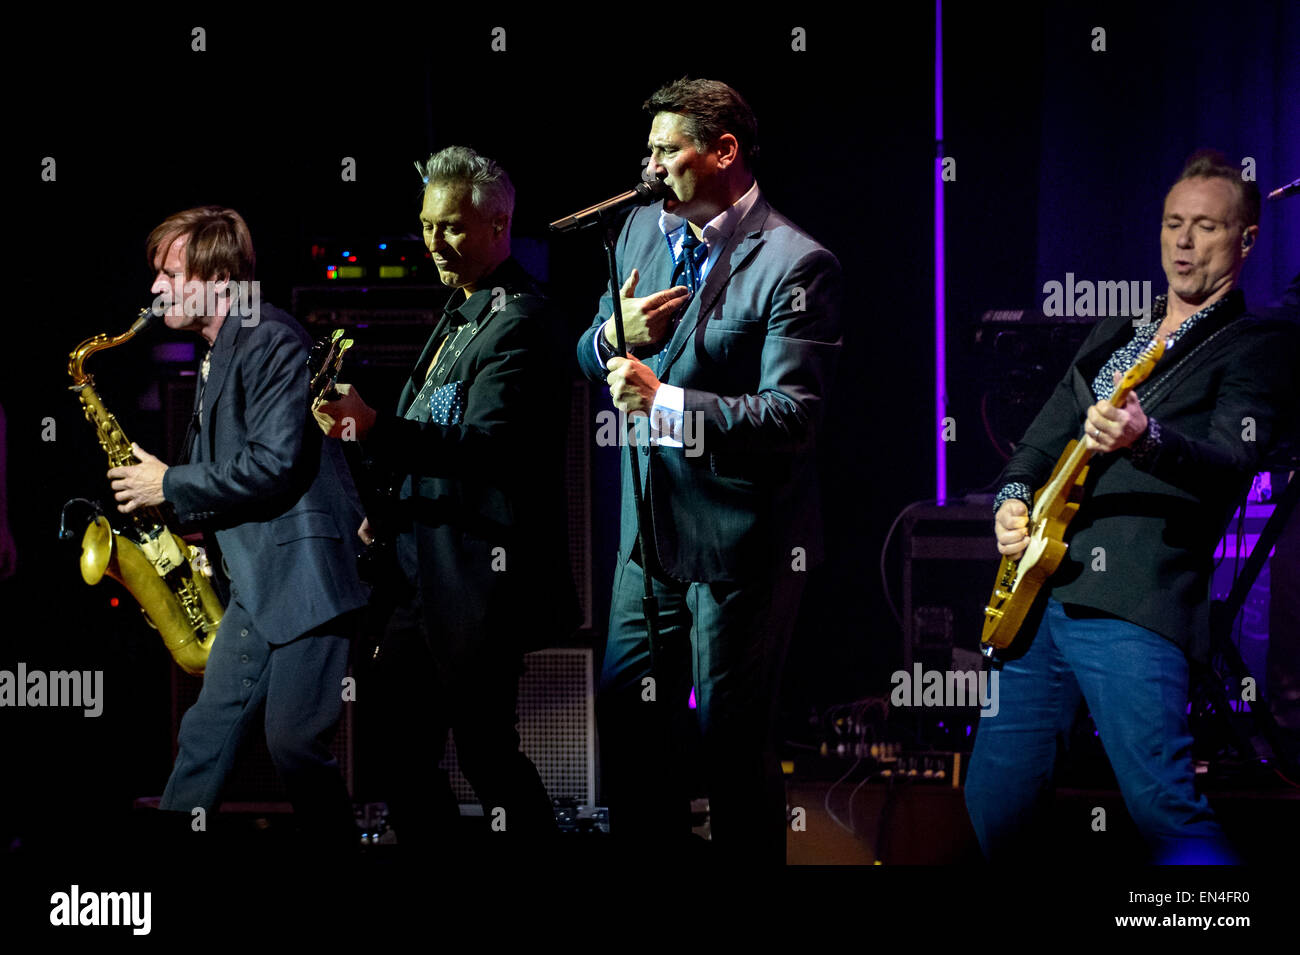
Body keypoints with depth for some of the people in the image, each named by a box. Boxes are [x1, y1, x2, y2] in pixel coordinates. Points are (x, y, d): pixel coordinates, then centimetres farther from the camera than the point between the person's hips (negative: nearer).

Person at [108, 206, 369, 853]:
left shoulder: (271, 339, -12)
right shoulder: (218, 356, 19)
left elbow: (274, 466, -21)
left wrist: (169, 485, -11)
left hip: (304, 573, -10)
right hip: (256, 580, 10)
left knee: (294, 745, -8)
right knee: (205, 734, 7)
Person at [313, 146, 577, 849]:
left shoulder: (521, 322, -15)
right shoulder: (460, 313, 17)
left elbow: (487, 442, -27)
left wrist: (376, 429, -38)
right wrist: (392, 504, 12)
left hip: (479, 574, -10)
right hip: (423, 567, 10)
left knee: (484, 749, -3)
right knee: (401, 745, 10)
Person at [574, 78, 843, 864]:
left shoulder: (796, 264, -17)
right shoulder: (642, 230, 7)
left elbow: (792, 416, -23)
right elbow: (592, 359, 15)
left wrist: (664, 401, -29)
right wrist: (617, 336, -9)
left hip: (739, 541, -7)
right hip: (652, 529, 7)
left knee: (732, 737, 4)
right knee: (629, 715, 14)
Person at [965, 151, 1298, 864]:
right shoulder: (1114, 335, 23)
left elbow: (1231, 463, -15)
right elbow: (1043, 440, 26)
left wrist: (1146, 441, -34)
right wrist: (1013, 499, 5)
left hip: (1133, 604, -7)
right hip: (1039, 593, 7)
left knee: (1163, 810, -19)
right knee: (994, 806, 7)